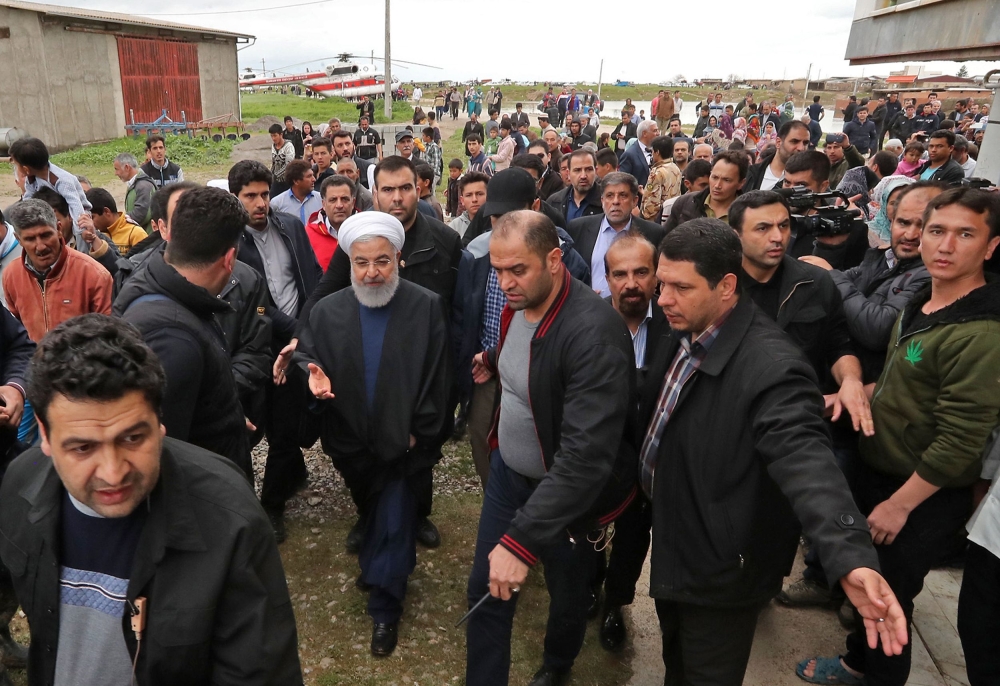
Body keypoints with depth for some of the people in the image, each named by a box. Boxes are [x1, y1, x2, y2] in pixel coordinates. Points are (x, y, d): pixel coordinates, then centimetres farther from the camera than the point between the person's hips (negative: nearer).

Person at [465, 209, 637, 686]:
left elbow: (587, 456, -37)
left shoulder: (594, 333, -32)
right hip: (508, 468, 6)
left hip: (566, 490, -5)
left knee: (567, 594, 21)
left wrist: (521, 539, -38)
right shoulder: (516, 303, -8)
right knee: (485, 591, 13)